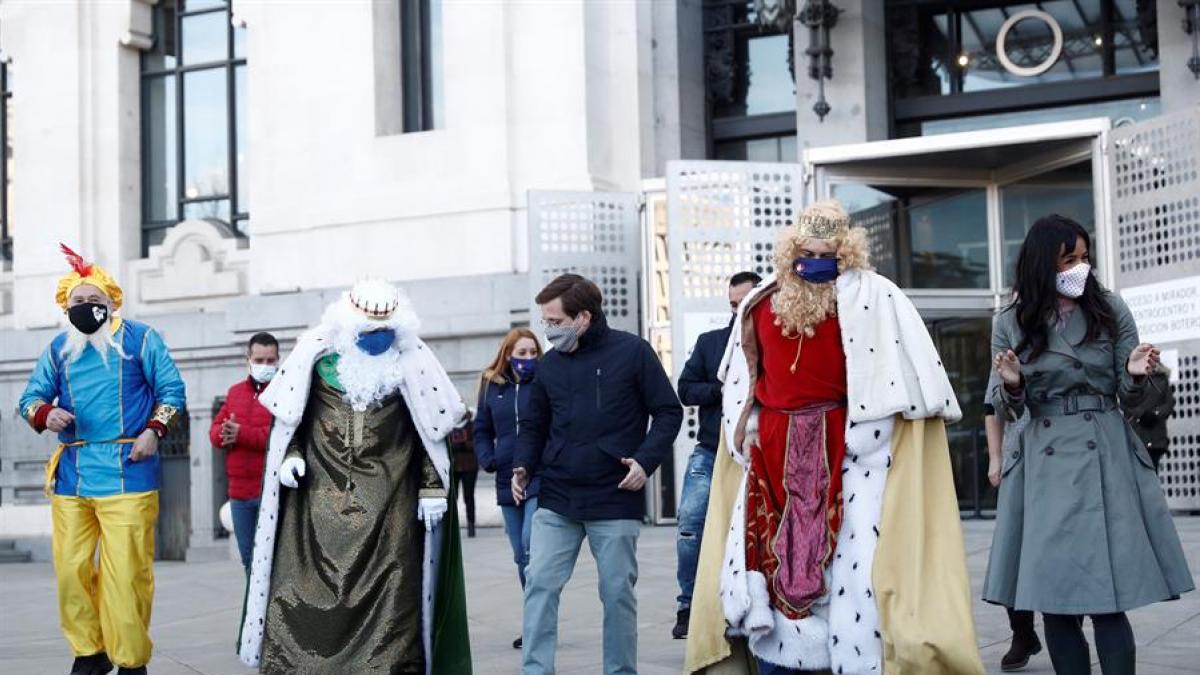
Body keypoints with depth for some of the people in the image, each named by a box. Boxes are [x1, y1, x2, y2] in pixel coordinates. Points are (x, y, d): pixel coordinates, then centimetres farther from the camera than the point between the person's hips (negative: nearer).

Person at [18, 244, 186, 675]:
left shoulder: (140, 339, 5)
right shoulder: (58, 349, 14)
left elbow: (171, 390, 6)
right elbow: (30, 397, 13)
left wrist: (154, 430, -8)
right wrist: (45, 414, -10)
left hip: (126, 472, -4)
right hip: (70, 473, 4)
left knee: (126, 572, -8)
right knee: (70, 568, 4)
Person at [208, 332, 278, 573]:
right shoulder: (235, 392, 19)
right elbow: (215, 429, 14)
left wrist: (242, 434, -19)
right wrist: (224, 433, -10)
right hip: (240, 490, 6)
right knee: (248, 557, 14)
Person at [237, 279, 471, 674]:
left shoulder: (410, 363, 1)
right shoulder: (318, 355, 0)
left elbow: (431, 429, 7)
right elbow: (287, 418, 11)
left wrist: (431, 486, 2)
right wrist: (292, 455, -4)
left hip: (387, 505, 0)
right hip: (320, 499, 0)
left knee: (387, 596, -1)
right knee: (304, 594, -2)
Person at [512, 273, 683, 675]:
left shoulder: (632, 352, -4)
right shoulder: (549, 366, 8)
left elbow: (668, 412, -2)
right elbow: (534, 426, 17)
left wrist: (645, 460, -14)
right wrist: (523, 466, -1)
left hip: (616, 502, -3)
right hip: (555, 502, 3)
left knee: (618, 593, 4)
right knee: (539, 585, -5)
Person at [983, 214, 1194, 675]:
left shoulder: (1111, 310, 5)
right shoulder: (1010, 325, 5)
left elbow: (1129, 397, 8)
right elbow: (1006, 410, 8)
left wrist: (1135, 375, -14)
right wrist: (1012, 384, -14)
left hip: (1105, 459, -1)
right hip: (1044, 463, 1)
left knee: (1107, 602, -8)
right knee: (1055, 602, 0)